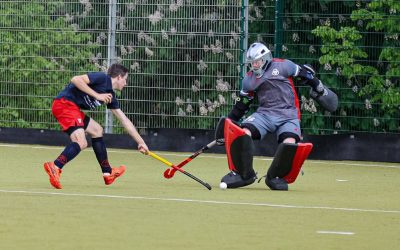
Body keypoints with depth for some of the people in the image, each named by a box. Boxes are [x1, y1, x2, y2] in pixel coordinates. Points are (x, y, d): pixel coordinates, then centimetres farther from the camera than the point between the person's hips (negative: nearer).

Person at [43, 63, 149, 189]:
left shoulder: (110, 96, 18)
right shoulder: (102, 78, -7)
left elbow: (125, 121, 24)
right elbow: (75, 79, -19)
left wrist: (141, 142, 26)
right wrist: (97, 95, -17)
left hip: (73, 108, 10)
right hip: (64, 103, -10)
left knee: (97, 130, 24)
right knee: (81, 143, -23)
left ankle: (108, 173, 31)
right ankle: (55, 167, -39)